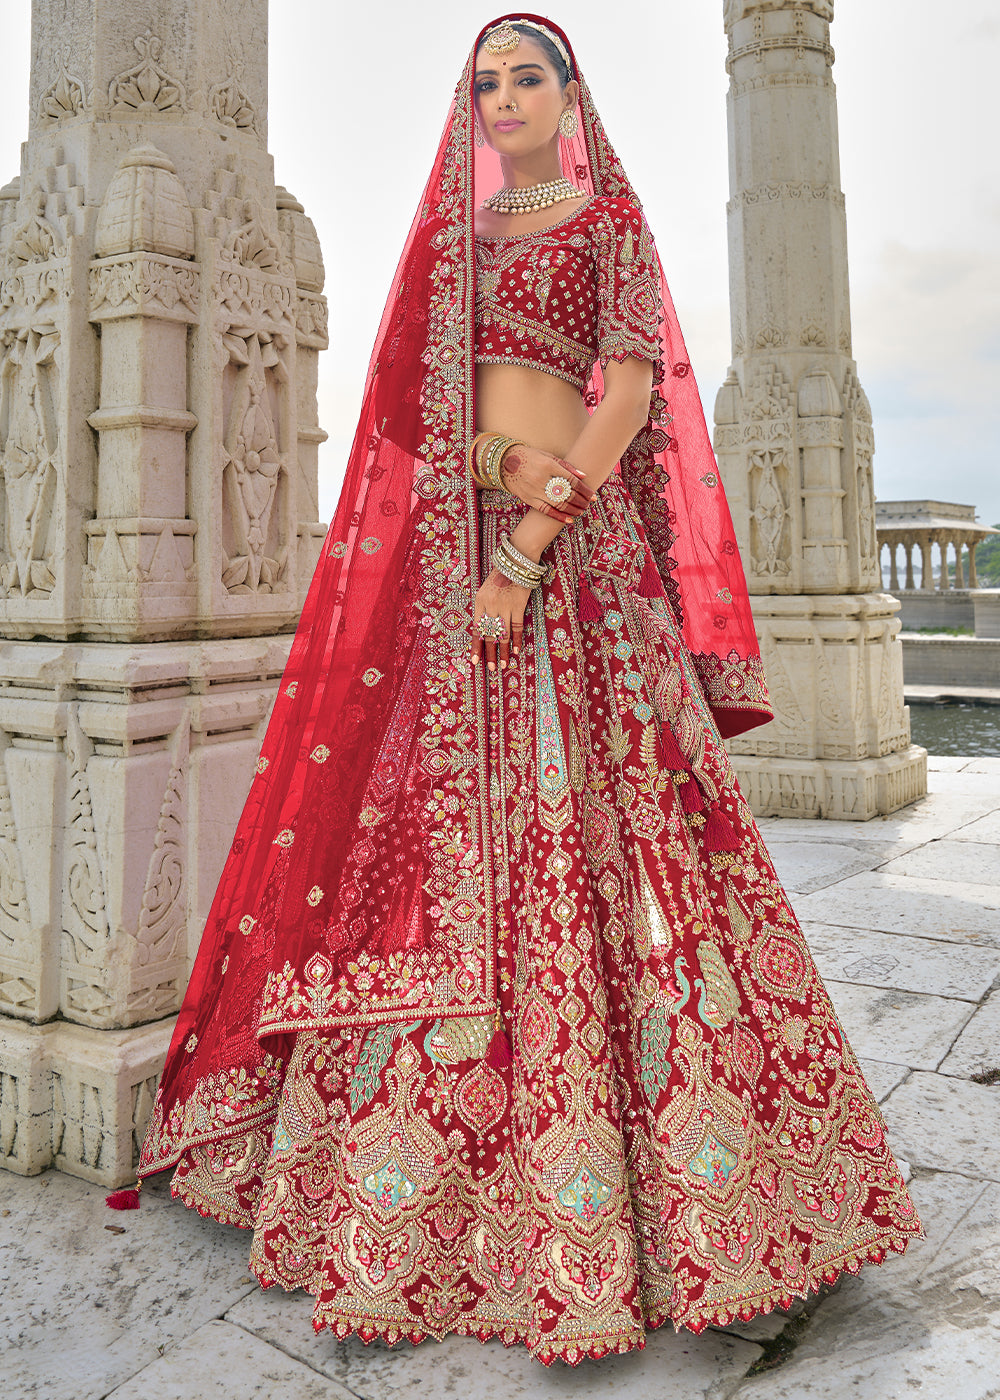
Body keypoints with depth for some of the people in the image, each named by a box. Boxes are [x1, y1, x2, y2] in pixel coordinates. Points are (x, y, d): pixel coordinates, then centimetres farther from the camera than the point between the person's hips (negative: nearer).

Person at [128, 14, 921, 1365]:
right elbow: (429, 401, 17)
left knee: (588, 829, -10)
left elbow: (629, 388, -6)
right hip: (448, 545, 5)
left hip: (571, 545, -4)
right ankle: (416, 1201, 14)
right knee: (445, 833, 2)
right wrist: (500, 460, -4)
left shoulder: (607, 214, 9)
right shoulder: (457, 232, 24)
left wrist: (528, 545, -17)